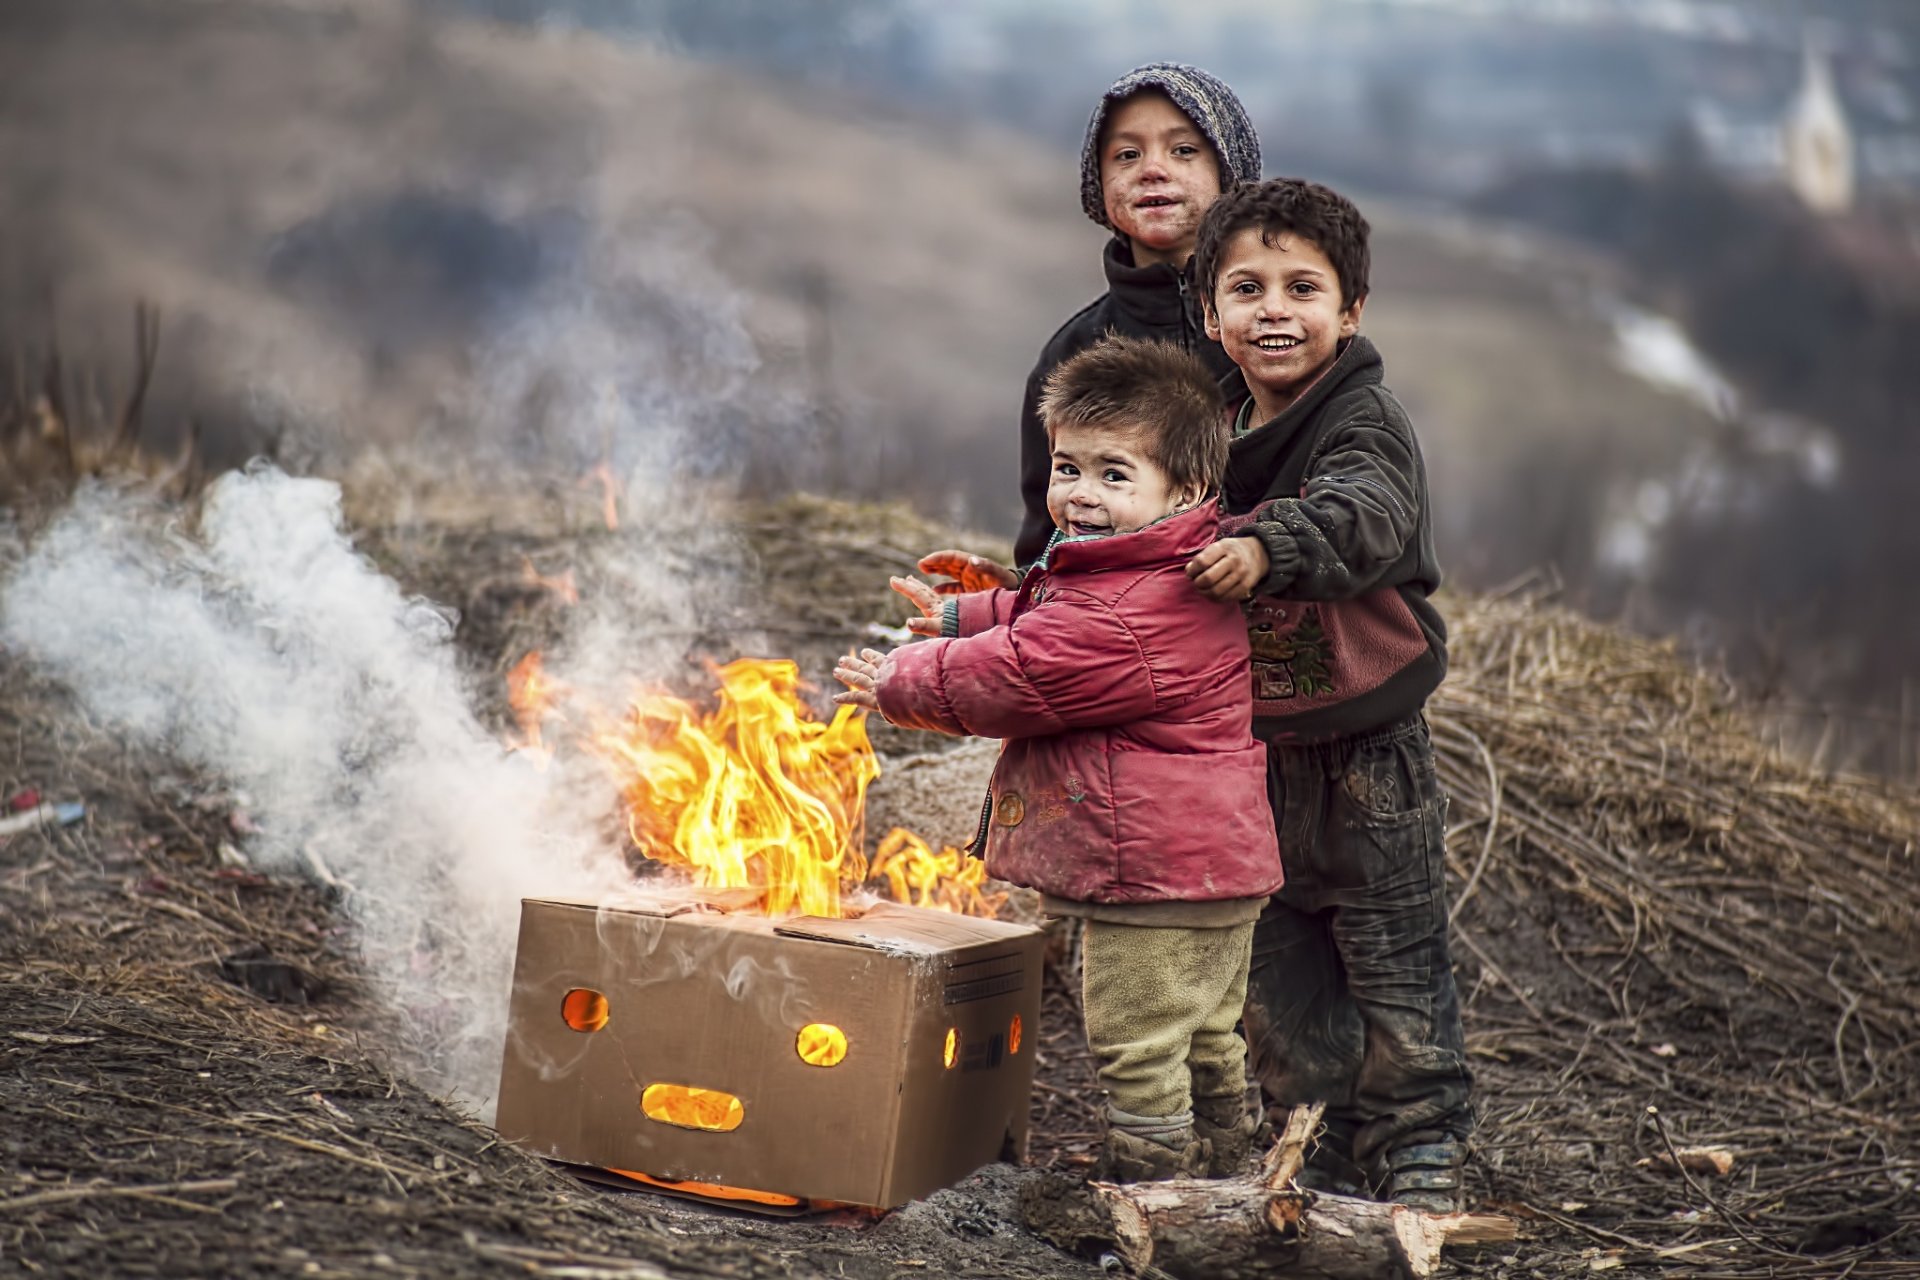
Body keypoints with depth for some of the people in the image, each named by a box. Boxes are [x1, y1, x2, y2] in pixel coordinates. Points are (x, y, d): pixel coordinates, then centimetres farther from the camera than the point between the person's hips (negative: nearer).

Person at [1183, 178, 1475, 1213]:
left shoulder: (1365, 427, -14)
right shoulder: (1215, 435, 6)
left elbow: (1362, 514, -37)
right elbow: (1176, 565, 21)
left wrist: (1268, 547, -53)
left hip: (1364, 750, -6)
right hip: (1252, 749, 6)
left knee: (1394, 968, 4)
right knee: (1272, 975, 13)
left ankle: (1423, 1150, 17)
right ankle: (1335, 1140, 28)